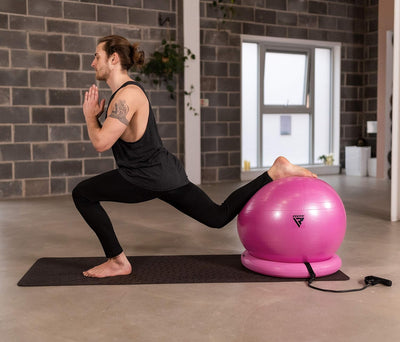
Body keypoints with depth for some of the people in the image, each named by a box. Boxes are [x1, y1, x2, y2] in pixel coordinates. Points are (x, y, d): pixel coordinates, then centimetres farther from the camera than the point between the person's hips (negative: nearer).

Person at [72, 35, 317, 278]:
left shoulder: (127, 95, -16)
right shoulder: (127, 91, 15)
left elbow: (101, 143, -24)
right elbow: (107, 140, 23)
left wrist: (90, 115, -6)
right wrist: (97, 116, 10)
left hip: (150, 179, -10)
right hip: (165, 174, 10)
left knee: (82, 194, -1)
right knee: (219, 216, 17)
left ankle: (118, 262, 3)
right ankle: (276, 171, 15)